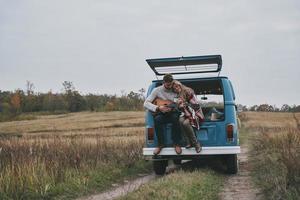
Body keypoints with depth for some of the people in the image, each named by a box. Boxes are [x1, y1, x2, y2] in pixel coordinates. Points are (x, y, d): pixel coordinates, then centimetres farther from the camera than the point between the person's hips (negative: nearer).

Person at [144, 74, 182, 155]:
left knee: (176, 118, -36)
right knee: (157, 119, -35)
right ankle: (160, 144, -19)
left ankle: (177, 144, -22)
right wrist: (158, 108, -22)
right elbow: (146, 103, -7)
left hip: (173, 112, 0)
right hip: (162, 113, 0)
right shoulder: (157, 90, -2)